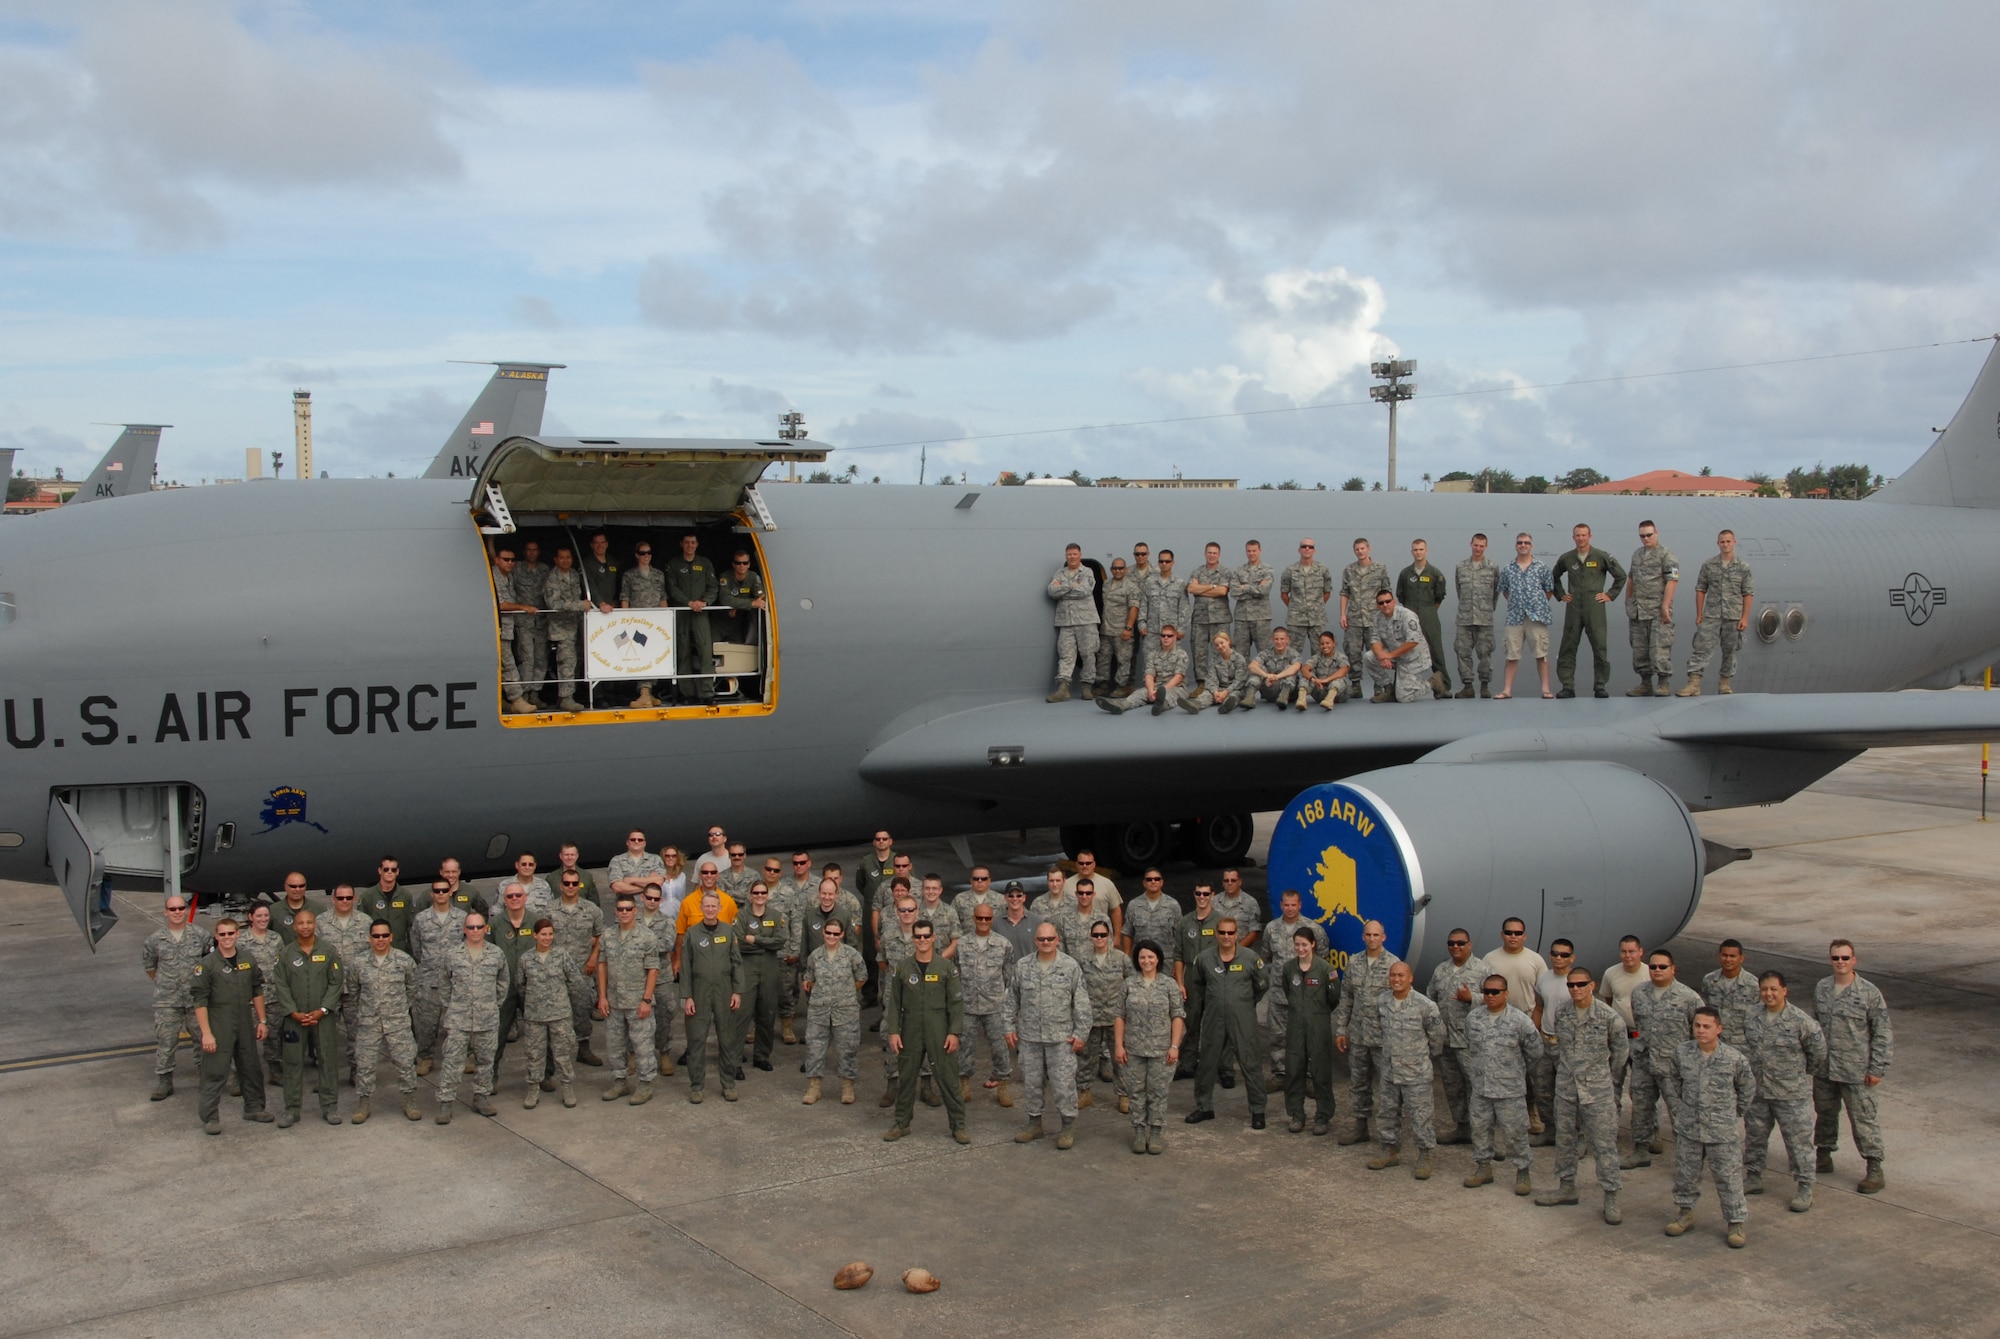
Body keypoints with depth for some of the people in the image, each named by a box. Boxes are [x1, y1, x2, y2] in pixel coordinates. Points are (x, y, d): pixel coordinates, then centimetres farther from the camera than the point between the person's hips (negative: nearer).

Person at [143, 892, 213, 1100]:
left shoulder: (200, 935, -2)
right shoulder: (155, 939, -1)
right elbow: (149, 966, 12)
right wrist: (163, 984, 11)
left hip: (197, 999, 0)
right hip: (166, 1002, 0)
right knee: (165, 1043, 2)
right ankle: (163, 1083, 12)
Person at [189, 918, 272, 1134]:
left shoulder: (248, 960, 6)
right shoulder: (206, 965, -10)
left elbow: (257, 991, 14)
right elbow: (199, 1001, -12)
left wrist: (261, 1021, 11)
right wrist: (206, 1033, -17)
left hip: (245, 1025, 5)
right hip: (218, 1026, -5)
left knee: (252, 1069, 14)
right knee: (215, 1073, -3)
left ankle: (254, 1107, 29)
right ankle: (210, 1117, 6)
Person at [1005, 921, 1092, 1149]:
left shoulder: (1071, 966, -2)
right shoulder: (1022, 966, 6)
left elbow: (1082, 1003, -1)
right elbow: (1012, 1000, 13)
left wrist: (1080, 1033, -5)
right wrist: (1010, 1027, 9)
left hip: (1061, 1038, -3)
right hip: (1029, 1037, 3)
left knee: (1063, 1082, -3)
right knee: (1032, 1081, 11)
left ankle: (1068, 1127, 9)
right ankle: (1035, 1123, 25)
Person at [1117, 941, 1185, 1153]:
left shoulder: (1169, 985, 0)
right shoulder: (1129, 985, 4)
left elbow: (1178, 1016, -1)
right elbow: (1120, 1016, 4)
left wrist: (1174, 1046, -7)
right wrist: (1118, 1044, -1)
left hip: (1160, 1050, -1)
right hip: (1134, 1049, 1)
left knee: (1158, 1092, 4)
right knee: (1137, 1092, 7)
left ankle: (1156, 1133, 12)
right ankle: (1139, 1133, 16)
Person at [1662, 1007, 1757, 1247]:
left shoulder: (1734, 1058, -13)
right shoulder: (1682, 1053, -6)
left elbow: (1748, 1087, 5)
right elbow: (1672, 1079, 13)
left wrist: (1736, 1112, 7)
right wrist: (1677, 1106, 9)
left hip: (1723, 1131, -3)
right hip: (1688, 1128, 3)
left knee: (1729, 1177, 3)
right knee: (1685, 1173, 14)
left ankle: (1736, 1223, 15)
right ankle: (1685, 1213, 32)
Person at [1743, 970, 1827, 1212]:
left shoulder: (1799, 1020, -15)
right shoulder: (1752, 1017, 1)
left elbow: (1818, 1049, -5)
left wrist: (1806, 1072, 5)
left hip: (1792, 1094, -5)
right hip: (1757, 1090, 5)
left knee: (1798, 1140, 0)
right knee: (1754, 1136, 16)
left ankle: (1804, 1189, 10)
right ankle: (1753, 1178, 32)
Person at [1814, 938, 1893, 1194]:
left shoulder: (1869, 992, -11)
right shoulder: (1821, 988, 4)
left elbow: (1883, 1033, -8)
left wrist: (1877, 1068, -10)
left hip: (1856, 1071, -5)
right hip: (1824, 1068, 5)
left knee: (1863, 1119, -1)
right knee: (1825, 1113, 17)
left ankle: (1875, 1170, 7)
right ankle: (1824, 1155, 34)